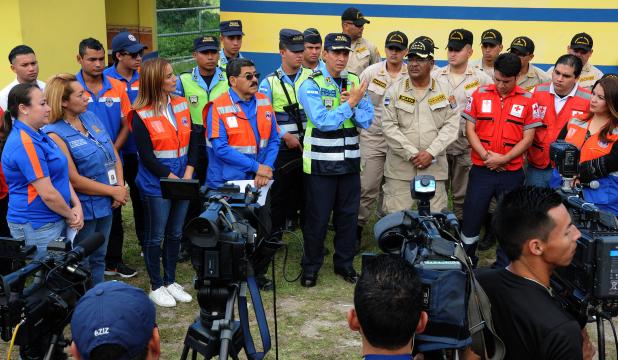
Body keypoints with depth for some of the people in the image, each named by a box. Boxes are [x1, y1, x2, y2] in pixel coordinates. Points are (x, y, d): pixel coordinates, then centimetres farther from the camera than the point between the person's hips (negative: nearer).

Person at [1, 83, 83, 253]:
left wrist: (77, 205, 0)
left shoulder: (38, 135, 10)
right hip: (37, 228, -9)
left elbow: (61, 175, 13)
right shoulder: (25, 143, -21)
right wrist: (71, 216, -7)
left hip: (55, 220, 9)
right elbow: (48, 194, -22)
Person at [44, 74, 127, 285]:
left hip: (105, 205, 7)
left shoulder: (90, 117, 4)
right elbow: (74, 180, -19)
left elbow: (114, 155, 8)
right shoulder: (55, 134, -17)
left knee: (98, 259, 21)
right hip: (82, 210, -7)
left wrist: (121, 187, -6)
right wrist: (113, 191, -13)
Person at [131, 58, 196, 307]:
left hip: (182, 181, 6)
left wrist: (188, 174, -7)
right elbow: (147, 156, -14)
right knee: (155, 236, 6)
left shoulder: (181, 105, 5)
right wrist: (172, 178, -16)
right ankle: (156, 287, 20)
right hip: (156, 185, -5)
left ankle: (170, 281, 29)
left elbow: (191, 143, 5)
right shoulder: (141, 116, -11)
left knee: (175, 234, 14)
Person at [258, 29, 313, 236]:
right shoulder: (270, 82, 2)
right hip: (281, 147, -2)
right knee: (279, 192, 4)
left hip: (308, 146, 2)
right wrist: (285, 135, -12)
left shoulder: (311, 77, 6)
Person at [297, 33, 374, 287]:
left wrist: (352, 104, -18)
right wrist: (350, 104, -17)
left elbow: (367, 120, -1)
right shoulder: (311, 85, -10)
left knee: (348, 215, 13)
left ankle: (344, 263, 29)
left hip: (350, 161, 5)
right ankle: (311, 267, 20)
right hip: (320, 163, -5)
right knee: (317, 217, 4)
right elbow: (322, 121, -21)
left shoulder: (355, 83, 6)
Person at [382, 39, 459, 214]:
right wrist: (412, 153, -11)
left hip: (434, 167, 1)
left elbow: (452, 125, 1)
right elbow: (389, 126, -3)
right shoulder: (395, 91, 6)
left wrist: (431, 152, -11)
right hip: (400, 166, 0)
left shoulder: (445, 91, 8)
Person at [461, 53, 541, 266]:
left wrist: (503, 159, -13)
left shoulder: (528, 100, -1)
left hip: (512, 172, 0)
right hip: (481, 170, 1)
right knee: (471, 218, 6)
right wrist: (486, 156, -11)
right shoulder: (480, 94, 2)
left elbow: (528, 137, -2)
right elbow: (470, 129, 1)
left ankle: (503, 269, 24)